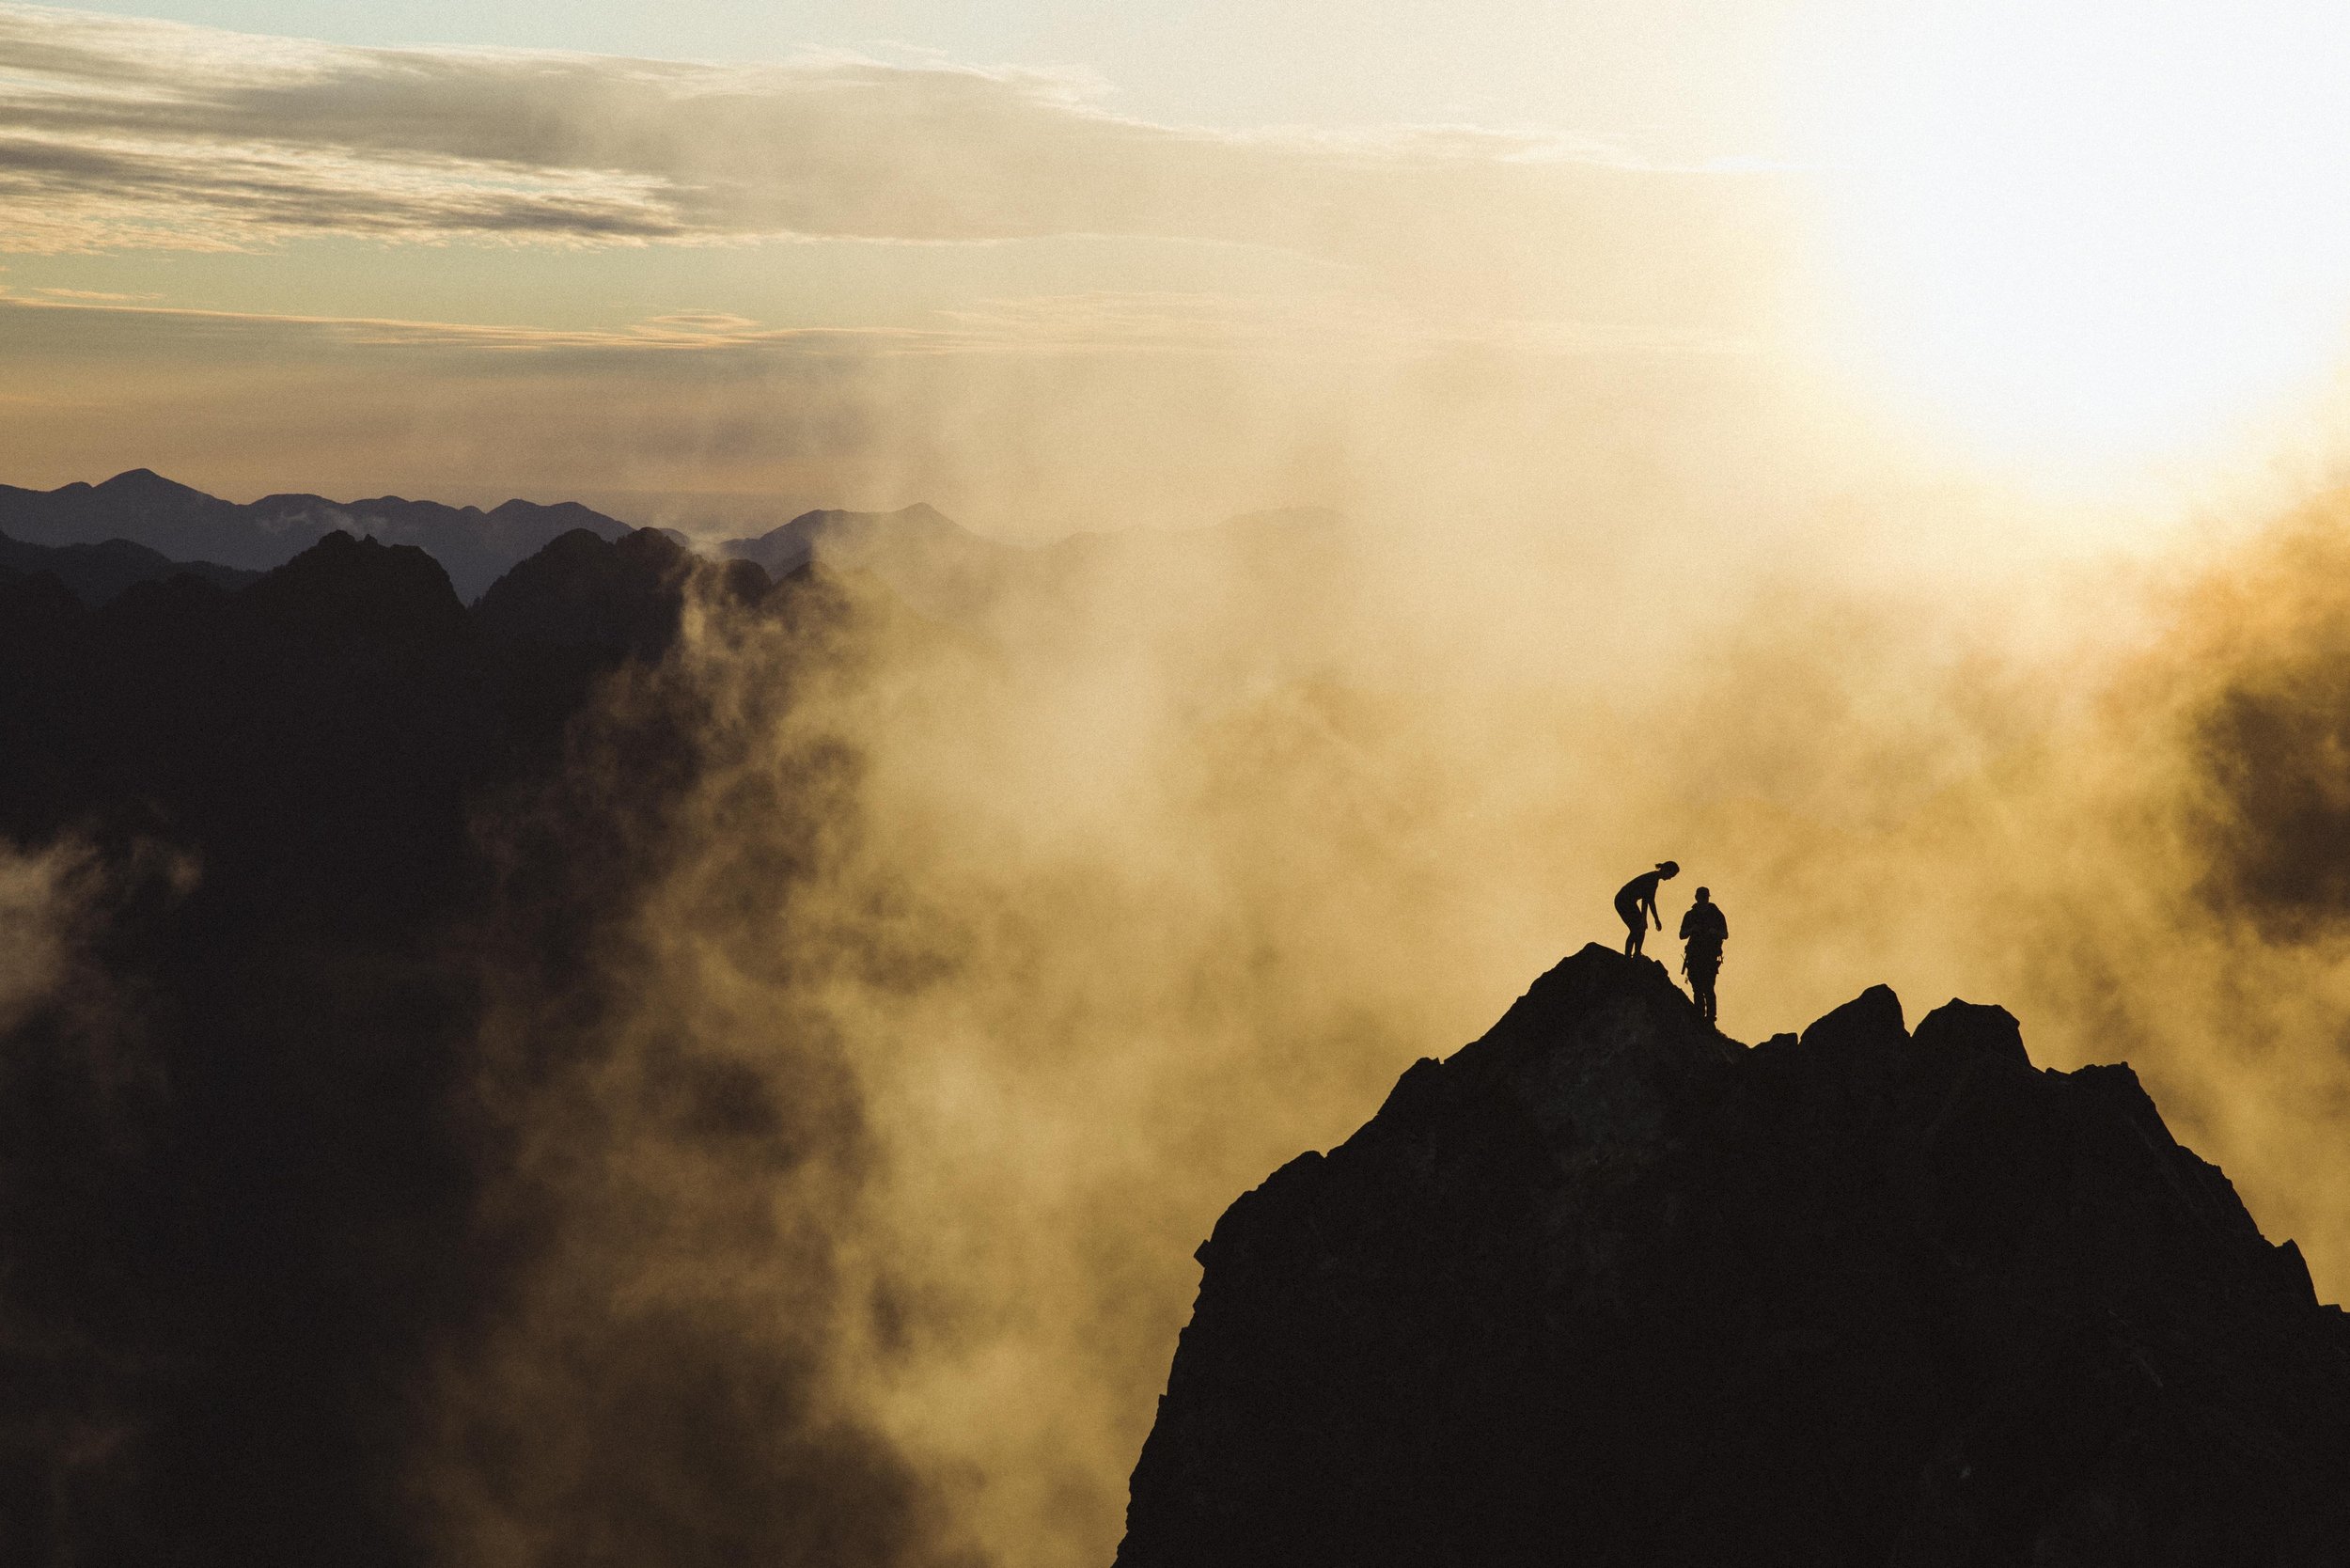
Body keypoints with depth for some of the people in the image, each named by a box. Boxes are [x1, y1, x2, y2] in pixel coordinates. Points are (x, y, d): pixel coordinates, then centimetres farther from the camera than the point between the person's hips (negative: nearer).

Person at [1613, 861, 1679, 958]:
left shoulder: (1654, 878, 12)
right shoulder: (1652, 878, -17)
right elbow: (1645, 899, -24)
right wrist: (1643, 919, -28)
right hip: (1624, 901, -10)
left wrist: (1657, 919, 23)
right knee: (1640, 928, -11)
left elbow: (1651, 900, 20)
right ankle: (1637, 954, -12)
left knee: (1635, 930, 8)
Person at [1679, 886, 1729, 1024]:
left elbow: (1725, 935, 9)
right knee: (1697, 989, 1)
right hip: (1694, 957, 3)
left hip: (1710, 957, -2)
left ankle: (1710, 1018, -15)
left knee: (1708, 989, -13)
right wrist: (1691, 930, -11)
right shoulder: (1690, 915, 11)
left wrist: (1715, 932, -13)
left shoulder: (1716, 914, 6)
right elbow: (1682, 935, 10)